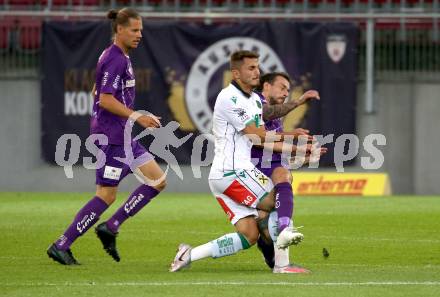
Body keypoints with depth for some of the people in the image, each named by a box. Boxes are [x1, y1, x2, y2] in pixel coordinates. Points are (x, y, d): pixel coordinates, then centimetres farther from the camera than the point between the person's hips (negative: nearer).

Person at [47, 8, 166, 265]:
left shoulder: (121, 57, 15)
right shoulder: (115, 60, -16)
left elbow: (98, 92, 24)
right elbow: (106, 99, -22)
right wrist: (137, 117, -21)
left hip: (122, 136, 10)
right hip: (112, 136, -10)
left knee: (158, 181, 7)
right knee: (107, 196, -8)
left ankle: (110, 229, 7)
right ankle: (62, 245, -2)